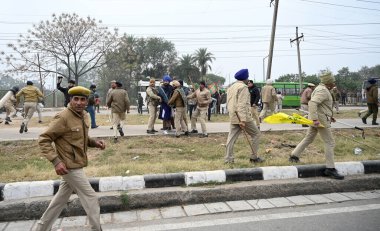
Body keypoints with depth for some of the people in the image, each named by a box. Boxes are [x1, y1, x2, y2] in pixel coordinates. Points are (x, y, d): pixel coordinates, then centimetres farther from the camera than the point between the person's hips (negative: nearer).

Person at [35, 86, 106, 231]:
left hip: (76, 164, 9)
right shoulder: (63, 117, -19)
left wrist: (94, 142, 1)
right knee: (90, 197, -1)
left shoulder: (84, 116, 6)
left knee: (61, 198, 20)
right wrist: (56, 161, -26)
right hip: (69, 165, -9)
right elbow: (43, 140, -18)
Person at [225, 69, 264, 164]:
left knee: (232, 137, 6)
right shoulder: (243, 87, -11)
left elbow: (229, 103, 19)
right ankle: (254, 157, 11)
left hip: (233, 117, 8)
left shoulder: (231, 87, 17)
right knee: (256, 134, 8)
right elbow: (242, 105, -20)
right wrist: (243, 120, -23)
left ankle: (228, 159, 4)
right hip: (243, 117, -8)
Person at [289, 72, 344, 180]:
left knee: (308, 138, 18)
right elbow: (312, 103, -31)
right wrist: (315, 119, -35)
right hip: (321, 120, -10)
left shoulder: (320, 89, 16)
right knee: (330, 143, -4)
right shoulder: (323, 90, -17)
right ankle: (330, 169, 2)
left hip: (317, 119, 10)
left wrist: (329, 116, 22)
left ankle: (294, 156, 22)